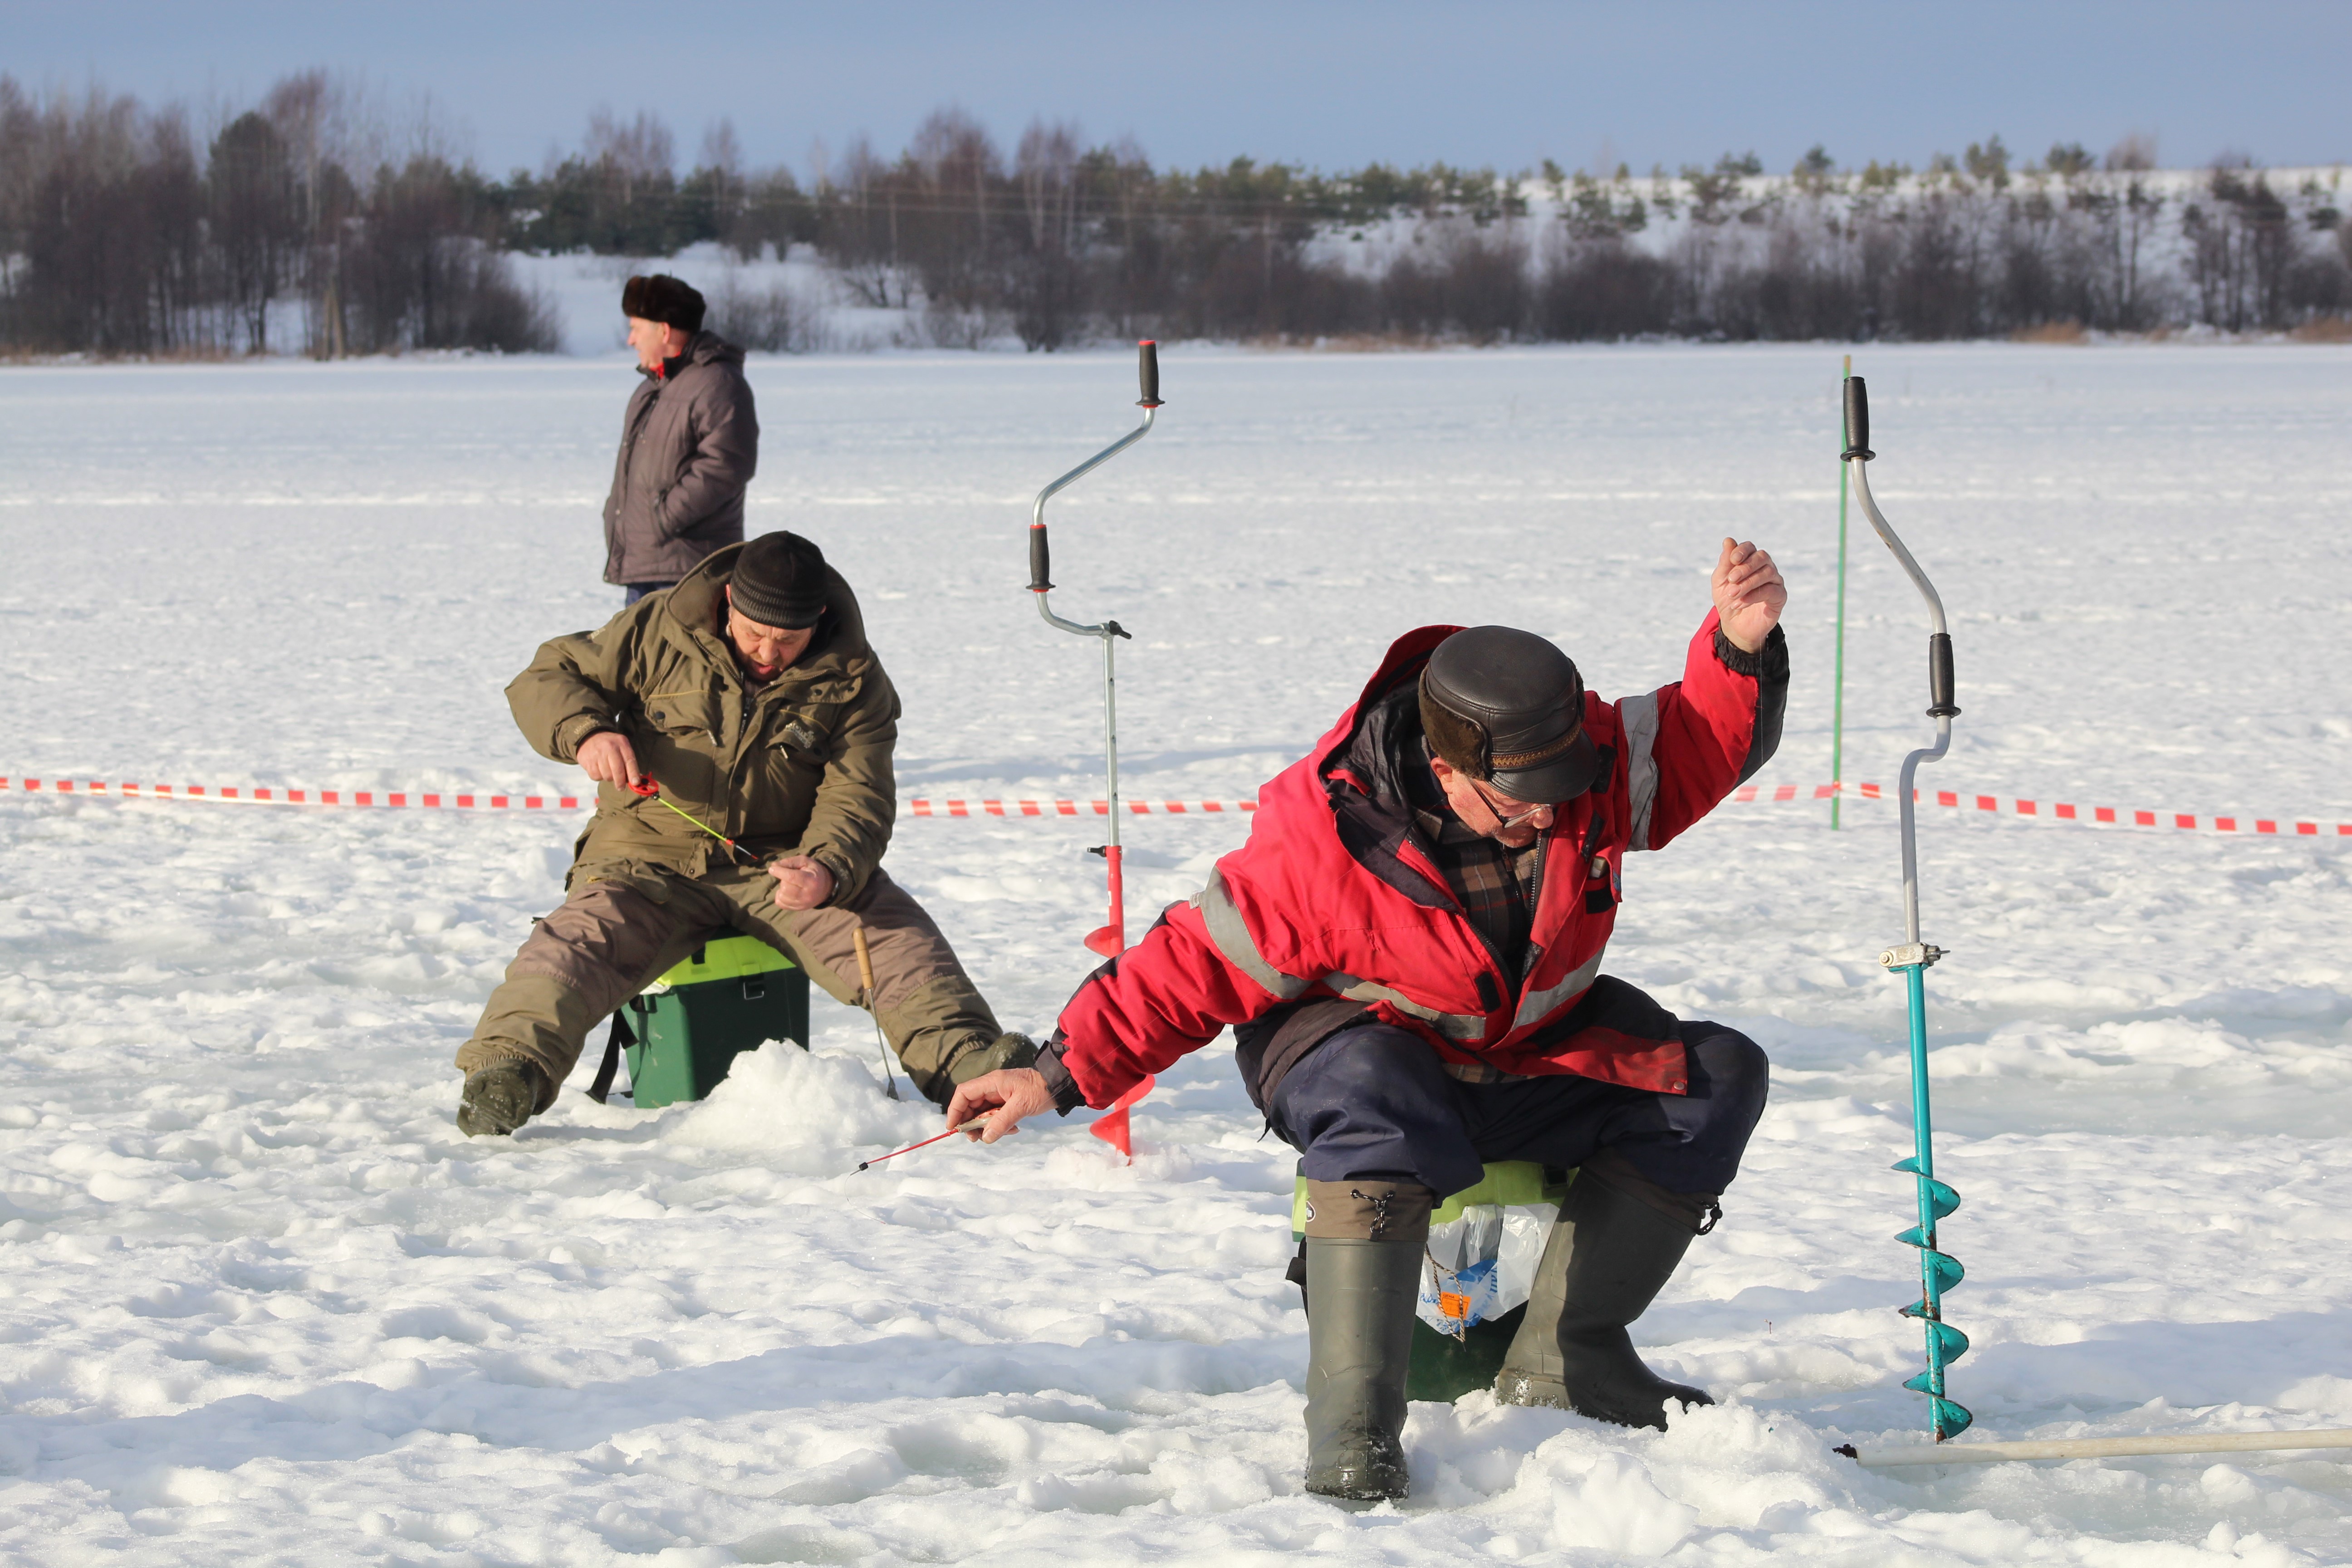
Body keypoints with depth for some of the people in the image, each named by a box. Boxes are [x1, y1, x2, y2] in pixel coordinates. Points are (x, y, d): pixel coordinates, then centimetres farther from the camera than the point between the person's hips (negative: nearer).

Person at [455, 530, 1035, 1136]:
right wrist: (586, 731, -21)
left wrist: (828, 872, -31)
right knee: (578, 943, -30)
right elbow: (548, 678, 4)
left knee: (894, 934, -23)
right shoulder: (658, 630, -3)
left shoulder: (852, 678, -1)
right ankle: (504, 1074, -47)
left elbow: (856, 799, -8)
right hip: (652, 861, -1)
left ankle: (964, 1063, -34)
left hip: (782, 863, 1)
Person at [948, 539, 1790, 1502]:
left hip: (1533, 1061, 6)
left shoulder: (1594, 758, -17)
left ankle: (1560, 1357, -12)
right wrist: (1060, 1076, -24)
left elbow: (1709, 743, -12)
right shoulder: (1321, 841, -29)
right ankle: (1352, 1426, -43)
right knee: (1378, 1101, -42)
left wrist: (1742, 647, -34)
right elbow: (1197, 967, -22)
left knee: (1717, 1078, -13)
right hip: (1363, 1044, -6)